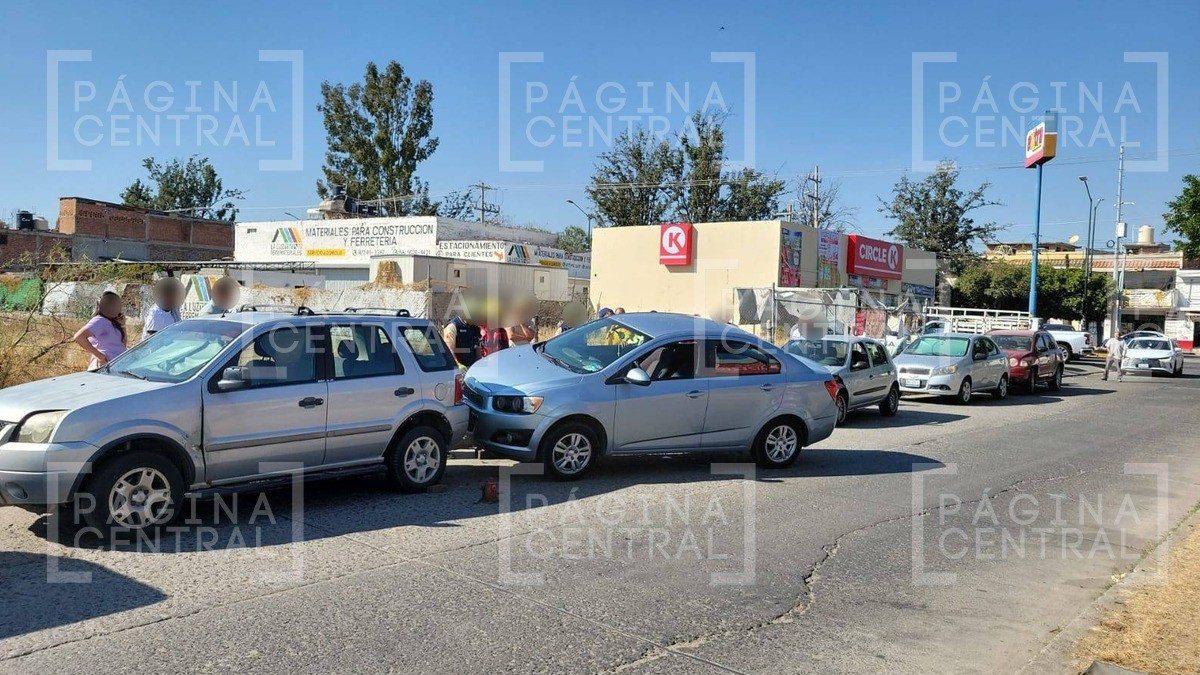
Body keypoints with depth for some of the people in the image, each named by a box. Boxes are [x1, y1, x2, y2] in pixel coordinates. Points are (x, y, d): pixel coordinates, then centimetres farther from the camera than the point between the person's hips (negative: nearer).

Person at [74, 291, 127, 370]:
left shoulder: (111, 322, 17)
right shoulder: (99, 321, -9)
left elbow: (123, 345, 21)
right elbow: (79, 337, -23)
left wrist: (122, 325, 11)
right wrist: (97, 354, -18)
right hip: (104, 366, -9)